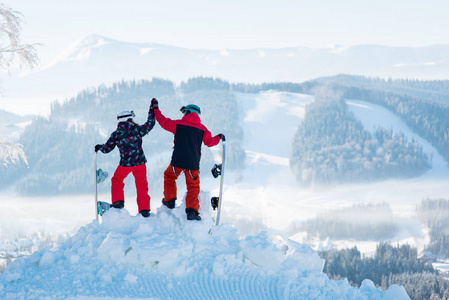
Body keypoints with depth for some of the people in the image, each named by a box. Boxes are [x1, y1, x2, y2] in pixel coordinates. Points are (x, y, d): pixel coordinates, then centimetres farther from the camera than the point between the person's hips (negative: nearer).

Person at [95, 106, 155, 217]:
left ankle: (118, 201, 12)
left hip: (125, 164, 0)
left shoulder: (116, 134, -4)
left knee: (117, 180, 24)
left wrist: (99, 147, 22)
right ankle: (144, 209, 6)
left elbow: (107, 148, 0)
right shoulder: (137, 129, -4)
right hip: (140, 162, 0)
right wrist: (152, 110, 19)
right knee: (142, 185, 10)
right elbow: (150, 124, 8)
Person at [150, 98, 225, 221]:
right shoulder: (202, 129, 5)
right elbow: (210, 142, 12)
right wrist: (219, 137, 33)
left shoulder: (179, 124, 0)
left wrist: (155, 109, 20)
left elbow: (164, 122, 7)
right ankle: (192, 210, -8)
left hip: (178, 161, -1)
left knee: (169, 176, 27)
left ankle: (169, 200, 26)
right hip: (193, 163, 1)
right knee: (193, 186, 8)